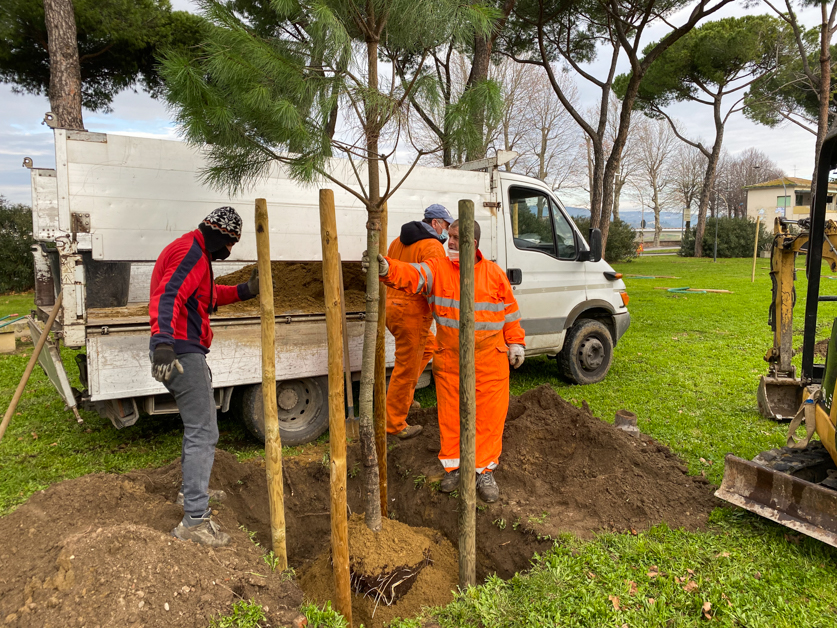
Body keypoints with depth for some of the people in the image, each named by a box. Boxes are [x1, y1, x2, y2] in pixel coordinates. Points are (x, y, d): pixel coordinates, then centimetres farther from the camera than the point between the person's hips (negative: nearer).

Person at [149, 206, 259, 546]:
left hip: (184, 352, 12)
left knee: (197, 424, 25)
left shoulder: (193, 253, 21)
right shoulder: (191, 253, -14)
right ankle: (195, 520, -9)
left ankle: (193, 490, 41)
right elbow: (167, 297, -29)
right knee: (204, 433, -11)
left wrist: (243, 290, 22)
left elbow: (206, 295, 32)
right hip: (182, 353, -12)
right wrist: (163, 344, -42)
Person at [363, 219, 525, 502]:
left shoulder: (494, 273, 2)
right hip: (449, 358, 1)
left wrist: (515, 343, 7)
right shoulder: (437, 269, -1)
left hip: (490, 360, 0)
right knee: (450, 414, 9)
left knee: (489, 415, 4)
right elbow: (411, 275, -19)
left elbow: (510, 310, 9)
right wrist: (386, 268, -38)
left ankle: (485, 472, 20)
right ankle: (453, 467, 27)